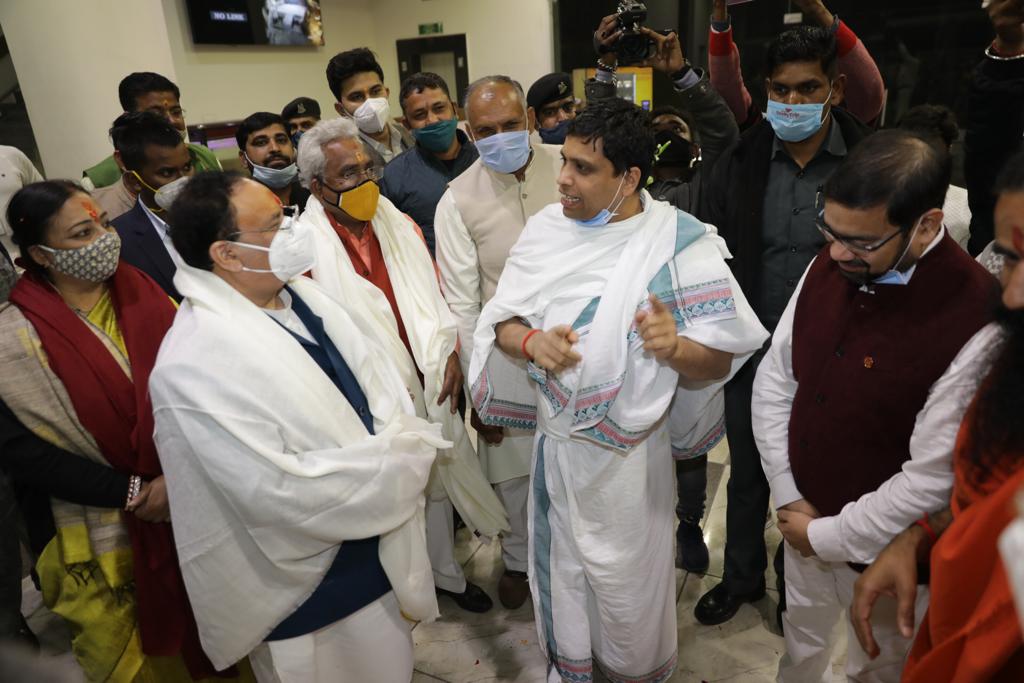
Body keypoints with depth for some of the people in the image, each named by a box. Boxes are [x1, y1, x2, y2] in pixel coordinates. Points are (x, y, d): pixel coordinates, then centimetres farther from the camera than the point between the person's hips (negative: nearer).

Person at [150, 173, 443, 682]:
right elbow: (283, 492, -31)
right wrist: (401, 457, -21)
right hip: (312, 588, -7)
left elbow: (379, 380, 2)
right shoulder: (197, 364, -29)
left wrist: (397, 446, -17)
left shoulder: (301, 294, -3)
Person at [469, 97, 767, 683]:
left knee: (630, 586, 17)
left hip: (629, 453, -4)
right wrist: (530, 341, -22)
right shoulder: (547, 228, -3)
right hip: (552, 440, 4)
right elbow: (500, 321, -1)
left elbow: (722, 359, -14)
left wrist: (675, 347, -35)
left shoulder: (682, 245, -16)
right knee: (559, 568, 24)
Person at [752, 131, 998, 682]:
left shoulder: (974, 322, -28)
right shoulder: (829, 266, -10)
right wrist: (789, 497, -4)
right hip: (803, 519, 5)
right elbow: (774, 377, -2)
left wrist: (827, 536, -12)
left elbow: (934, 480, -23)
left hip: (884, 554, -4)